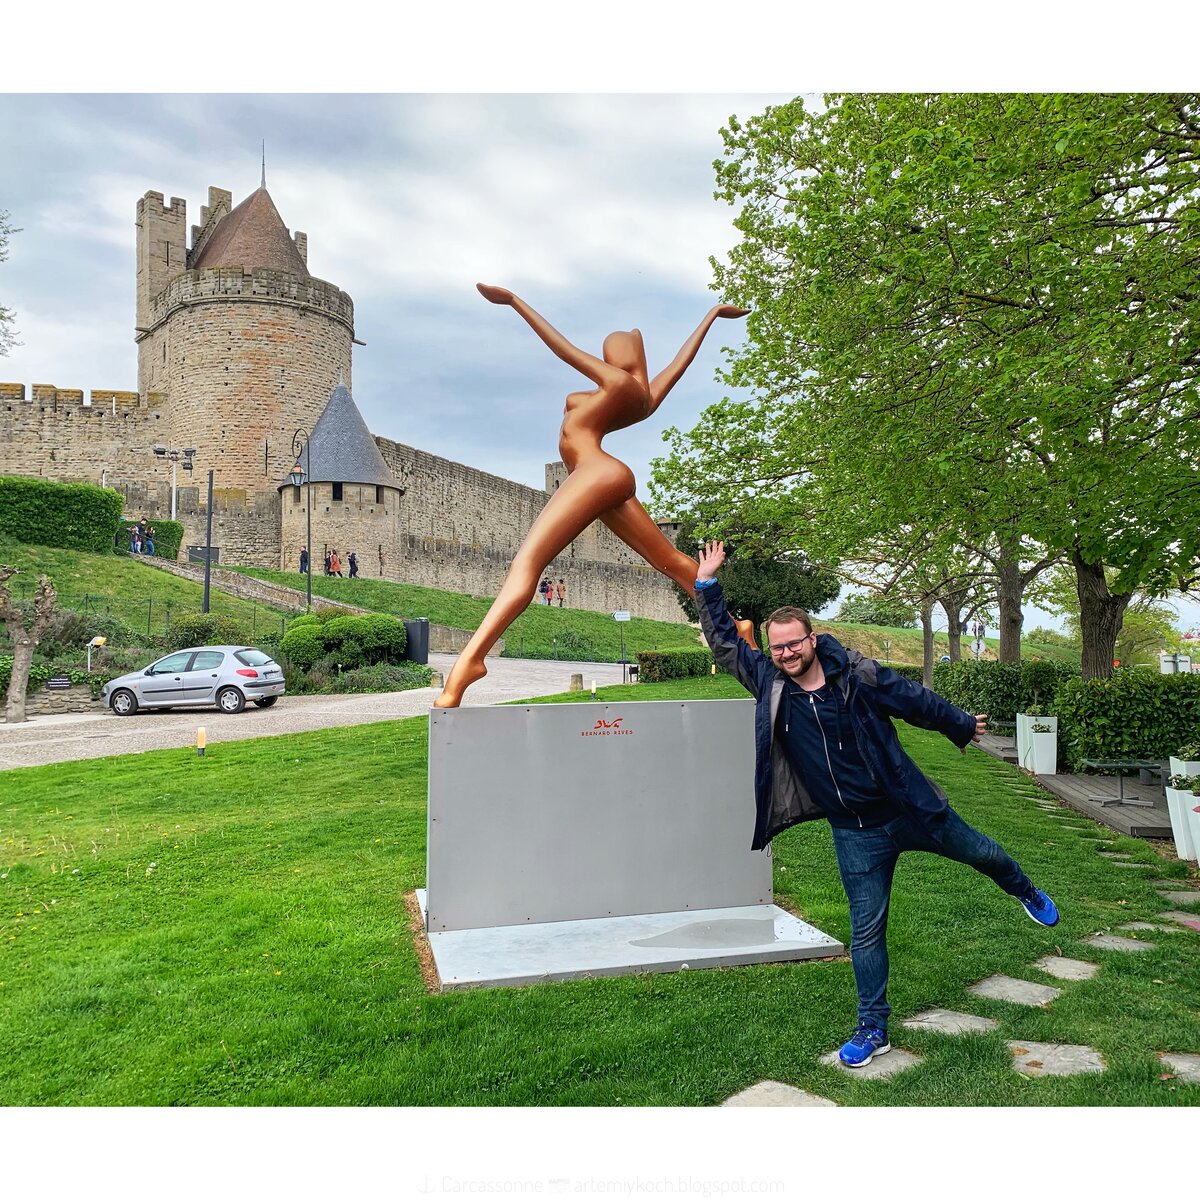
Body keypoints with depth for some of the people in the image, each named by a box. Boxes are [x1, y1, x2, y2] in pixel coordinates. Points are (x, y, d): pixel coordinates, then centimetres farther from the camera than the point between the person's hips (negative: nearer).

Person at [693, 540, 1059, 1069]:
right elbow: (724, 641, -3)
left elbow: (917, 701, 0)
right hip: (854, 832, 1)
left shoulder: (858, 675, -15)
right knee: (866, 930, 7)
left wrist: (963, 727, 15)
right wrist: (707, 585, -10)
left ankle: (1026, 891, 58)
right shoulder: (769, 684, -9)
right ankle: (873, 1029, 24)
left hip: (909, 809, 0)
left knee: (980, 852, 22)